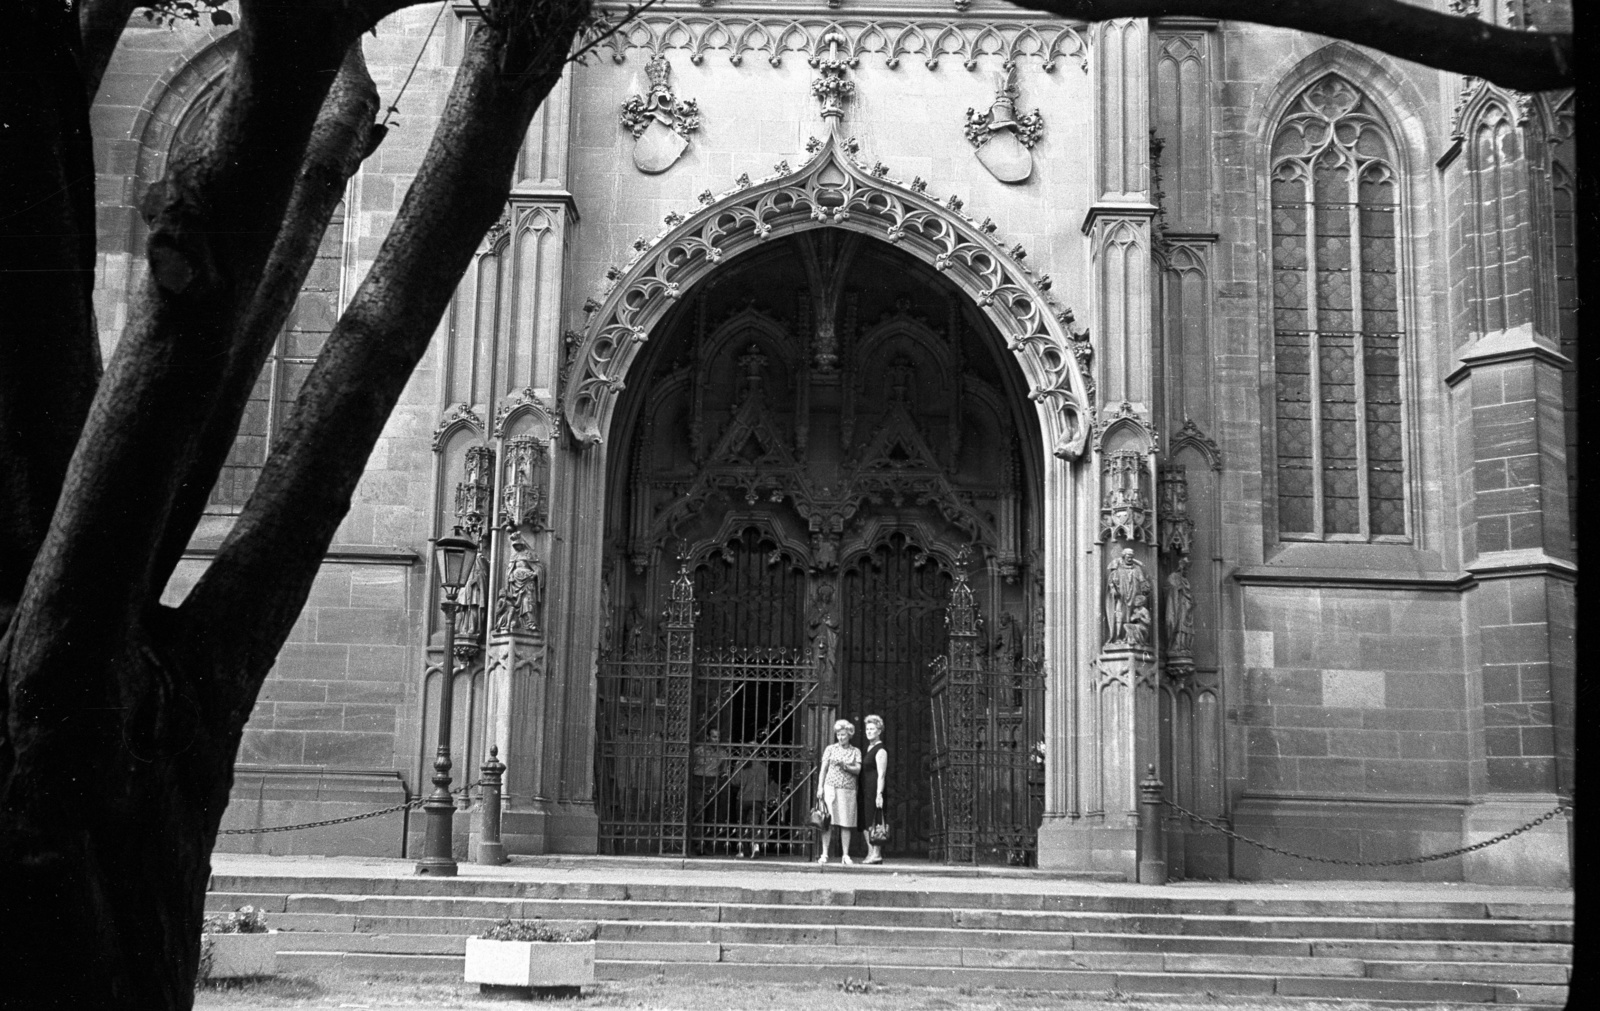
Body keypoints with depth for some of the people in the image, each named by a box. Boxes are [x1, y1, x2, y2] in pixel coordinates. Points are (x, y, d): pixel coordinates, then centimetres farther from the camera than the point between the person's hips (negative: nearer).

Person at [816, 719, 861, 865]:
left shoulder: (855, 751, 10)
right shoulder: (830, 749, 9)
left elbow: (857, 770, 0)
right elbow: (823, 769, 8)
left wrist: (844, 766, -16)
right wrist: (820, 787, -1)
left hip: (848, 789, 1)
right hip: (831, 787, -1)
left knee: (847, 822, -1)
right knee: (828, 821, -7)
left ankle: (845, 855, 4)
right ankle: (824, 854, -5)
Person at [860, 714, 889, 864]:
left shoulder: (880, 750, -8)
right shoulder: (869, 748, 19)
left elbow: (881, 774, -15)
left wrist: (879, 794, -22)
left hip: (875, 790, -9)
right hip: (866, 790, 9)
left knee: (874, 821, -9)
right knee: (866, 823, 8)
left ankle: (877, 853, -8)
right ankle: (871, 853, 12)